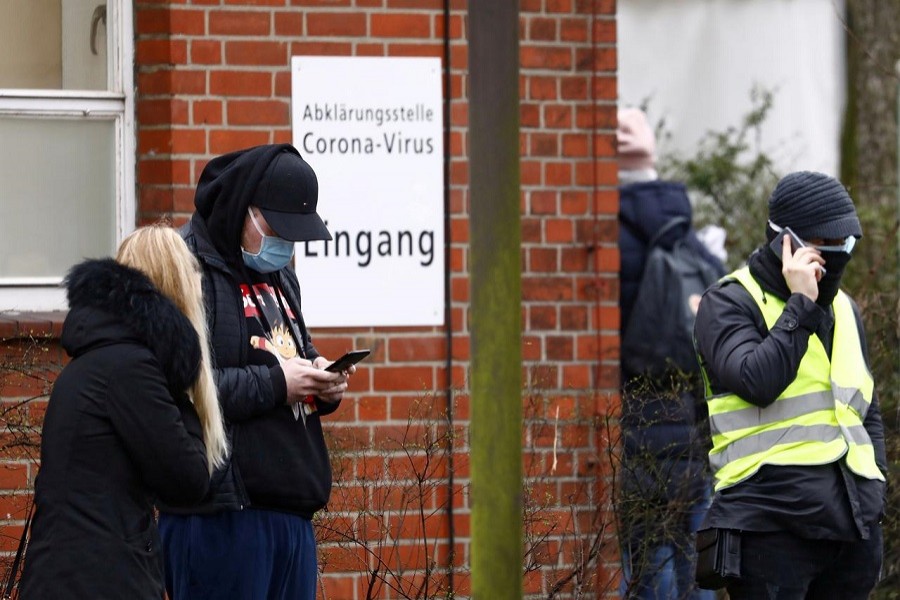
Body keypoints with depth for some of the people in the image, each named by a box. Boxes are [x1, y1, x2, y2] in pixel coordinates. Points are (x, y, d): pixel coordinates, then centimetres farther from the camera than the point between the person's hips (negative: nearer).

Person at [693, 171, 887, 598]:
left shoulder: (843, 308, 20)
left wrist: (874, 491, 16)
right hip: (774, 524, -6)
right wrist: (801, 305, -15)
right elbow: (758, 382, -20)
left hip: (854, 524, 7)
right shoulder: (729, 302, -2)